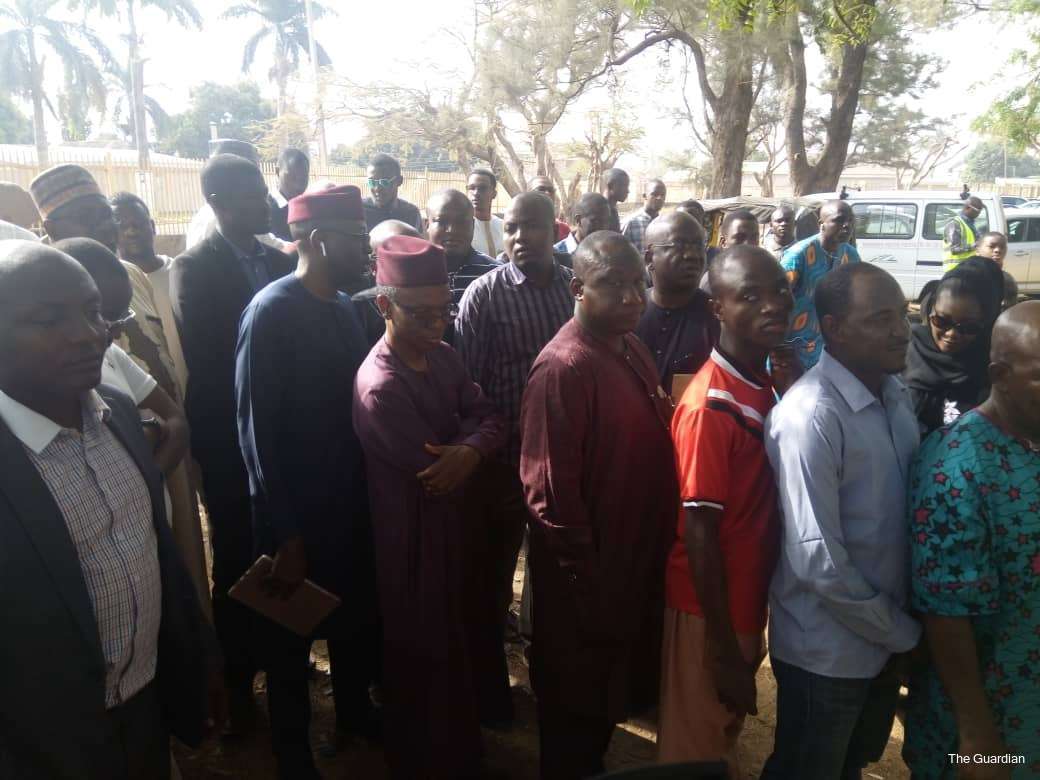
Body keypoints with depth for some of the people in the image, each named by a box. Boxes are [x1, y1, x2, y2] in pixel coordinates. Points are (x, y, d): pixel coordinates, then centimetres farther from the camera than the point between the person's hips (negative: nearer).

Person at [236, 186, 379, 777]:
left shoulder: (344, 307, 2)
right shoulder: (271, 312, -17)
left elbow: (353, 403, 6)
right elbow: (259, 431, -17)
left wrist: (371, 493, 3)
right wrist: (286, 535, -16)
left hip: (351, 505, 6)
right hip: (296, 515, -6)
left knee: (359, 620, 21)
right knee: (290, 639, 15)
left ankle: (356, 713, 47)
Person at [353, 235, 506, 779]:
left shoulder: (441, 356, -1)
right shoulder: (381, 387, -27)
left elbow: (492, 419, -4)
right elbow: (434, 475, -25)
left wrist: (468, 449, -25)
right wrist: (467, 431, -8)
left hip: (449, 525, 8)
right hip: (412, 538, -8)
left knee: (451, 647, 25)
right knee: (421, 659, 12)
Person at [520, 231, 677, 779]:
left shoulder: (631, 349, 4)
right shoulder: (564, 367, -24)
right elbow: (550, 493, -25)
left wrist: (654, 558, 12)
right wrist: (588, 585, -19)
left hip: (637, 564, 8)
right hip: (587, 577, -8)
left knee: (609, 694, 27)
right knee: (576, 708, 15)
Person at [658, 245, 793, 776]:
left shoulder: (764, 385, 1)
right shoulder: (711, 406, -25)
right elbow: (699, 531, -23)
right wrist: (726, 651, -18)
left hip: (746, 603, 7)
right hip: (709, 613, -7)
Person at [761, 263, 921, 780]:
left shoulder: (896, 394, 0)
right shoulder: (811, 416, -26)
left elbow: (904, 511, 8)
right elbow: (817, 561, -27)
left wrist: (899, 627, 3)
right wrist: (902, 632, -13)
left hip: (883, 639, 7)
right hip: (827, 650, -7)